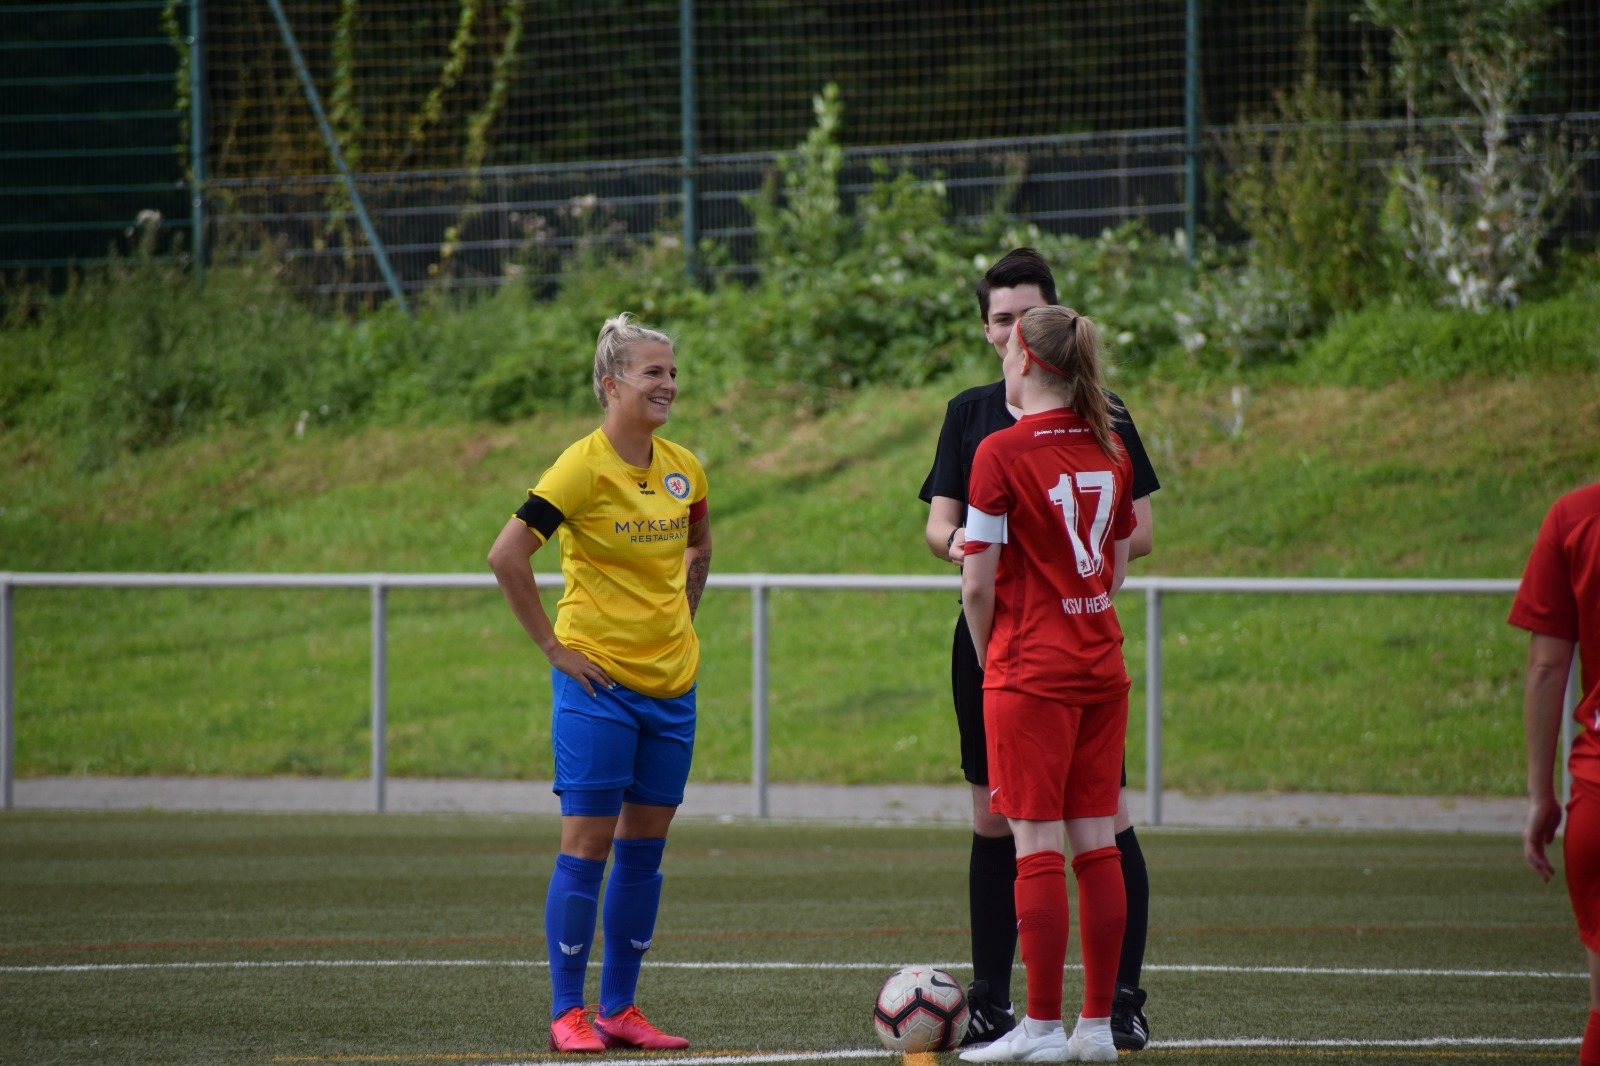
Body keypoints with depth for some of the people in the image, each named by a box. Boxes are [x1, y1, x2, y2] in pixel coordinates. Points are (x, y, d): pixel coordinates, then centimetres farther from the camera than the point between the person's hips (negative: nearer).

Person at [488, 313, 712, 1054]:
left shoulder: (683, 469, 6)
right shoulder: (584, 466, -13)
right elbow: (506, 556, -16)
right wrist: (553, 646, -13)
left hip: (671, 685, 6)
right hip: (599, 683, -6)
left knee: (645, 848, 8)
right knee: (588, 843, -5)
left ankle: (620, 1008, 15)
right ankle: (568, 1013, 0)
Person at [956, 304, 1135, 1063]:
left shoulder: (1002, 452, -12)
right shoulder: (1109, 451, 7)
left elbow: (978, 585, -11)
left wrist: (987, 657, 5)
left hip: (1030, 671, -6)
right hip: (1101, 665, 6)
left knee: (1037, 846, -4)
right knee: (1097, 844, 7)